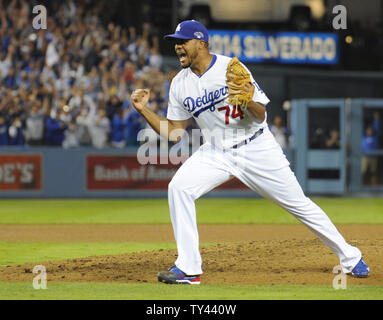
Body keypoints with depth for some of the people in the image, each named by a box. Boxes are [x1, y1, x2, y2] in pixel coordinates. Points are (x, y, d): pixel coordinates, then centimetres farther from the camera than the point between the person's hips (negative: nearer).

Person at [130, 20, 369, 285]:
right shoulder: (180, 84, 0)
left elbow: (261, 115, -13)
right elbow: (174, 132, 5)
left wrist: (249, 101, -34)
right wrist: (144, 110, -5)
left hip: (257, 148, -4)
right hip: (216, 152, 4)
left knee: (298, 203, -1)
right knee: (179, 187, -19)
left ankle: (350, 258, 15)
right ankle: (188, 268, -15)